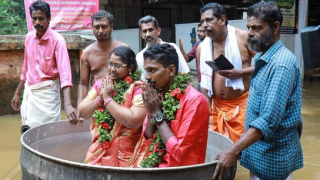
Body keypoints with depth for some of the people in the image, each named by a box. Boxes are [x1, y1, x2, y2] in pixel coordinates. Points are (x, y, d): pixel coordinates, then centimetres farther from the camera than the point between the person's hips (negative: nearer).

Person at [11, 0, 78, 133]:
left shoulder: (57, 40, -17)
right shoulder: (29, 37, 3)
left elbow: (64, 71, -28)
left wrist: (67, 104, -39)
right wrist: (18, 93, 17)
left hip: (47, 92, -6)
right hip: (29, 91, 6)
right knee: (27, 132, 12)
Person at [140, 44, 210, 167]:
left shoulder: (194, 100, -18)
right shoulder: (157, 94, 2)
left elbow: (179, 153, -20)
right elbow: (148, 140, 7)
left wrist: (157, 114, -16)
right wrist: (151, 112, -8)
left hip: (181, 170, -6)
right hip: (154, 164, 6)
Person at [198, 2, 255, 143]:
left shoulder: (243, 37, -9)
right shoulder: (202, 48, 1)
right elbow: (204, 82, 5)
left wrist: (239, 72, -20)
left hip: (242, 104, -3)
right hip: (217, 106, 4)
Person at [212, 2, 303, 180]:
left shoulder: (281, 64, -24)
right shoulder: (263, 58, 7)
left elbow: (269, 120, -31)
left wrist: (233, 151, -34)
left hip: (272, 152, -9)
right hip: (260, 146, 9)